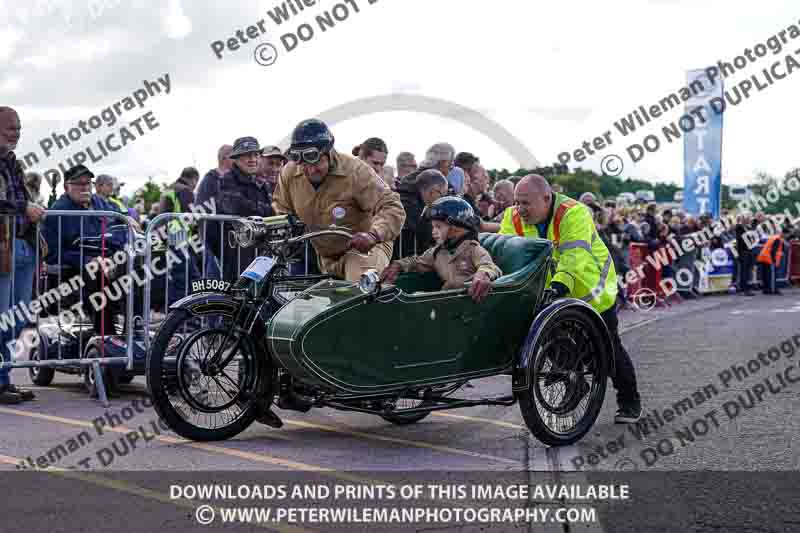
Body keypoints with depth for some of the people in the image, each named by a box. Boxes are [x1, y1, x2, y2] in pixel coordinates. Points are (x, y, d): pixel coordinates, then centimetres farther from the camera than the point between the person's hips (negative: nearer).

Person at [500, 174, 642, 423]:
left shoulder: (574, 214, -28)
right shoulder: (514, 219, -9)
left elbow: (574, 255, -39)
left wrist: (561, 282, -53)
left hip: (591, 293, -5)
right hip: (554, 298, 5)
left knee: (609, 349, 6)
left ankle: (629, 401, 23)